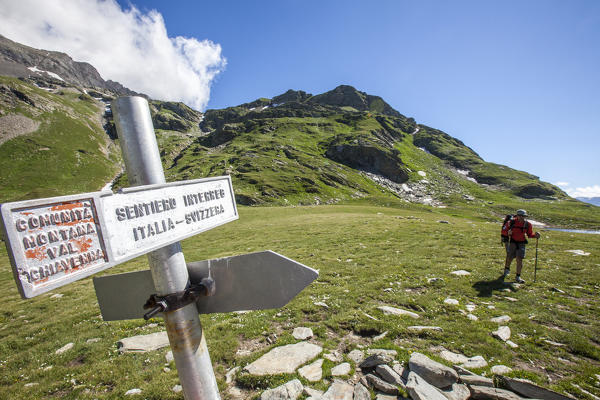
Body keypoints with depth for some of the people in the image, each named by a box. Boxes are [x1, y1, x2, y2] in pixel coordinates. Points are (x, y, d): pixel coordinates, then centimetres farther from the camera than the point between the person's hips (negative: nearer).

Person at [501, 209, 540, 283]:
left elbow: (530, 234, 7)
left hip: (522, 243, 1)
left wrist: (535, 235, -13)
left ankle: (518, 277, 4)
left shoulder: (527, 224, -4)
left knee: (519, 260, -6)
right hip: (512, 242, -1)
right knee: (510, 258, 4)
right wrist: (508, 233, -23)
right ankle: (507, 269, 38)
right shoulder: (511, 222, -11)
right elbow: (503, 230, -2)